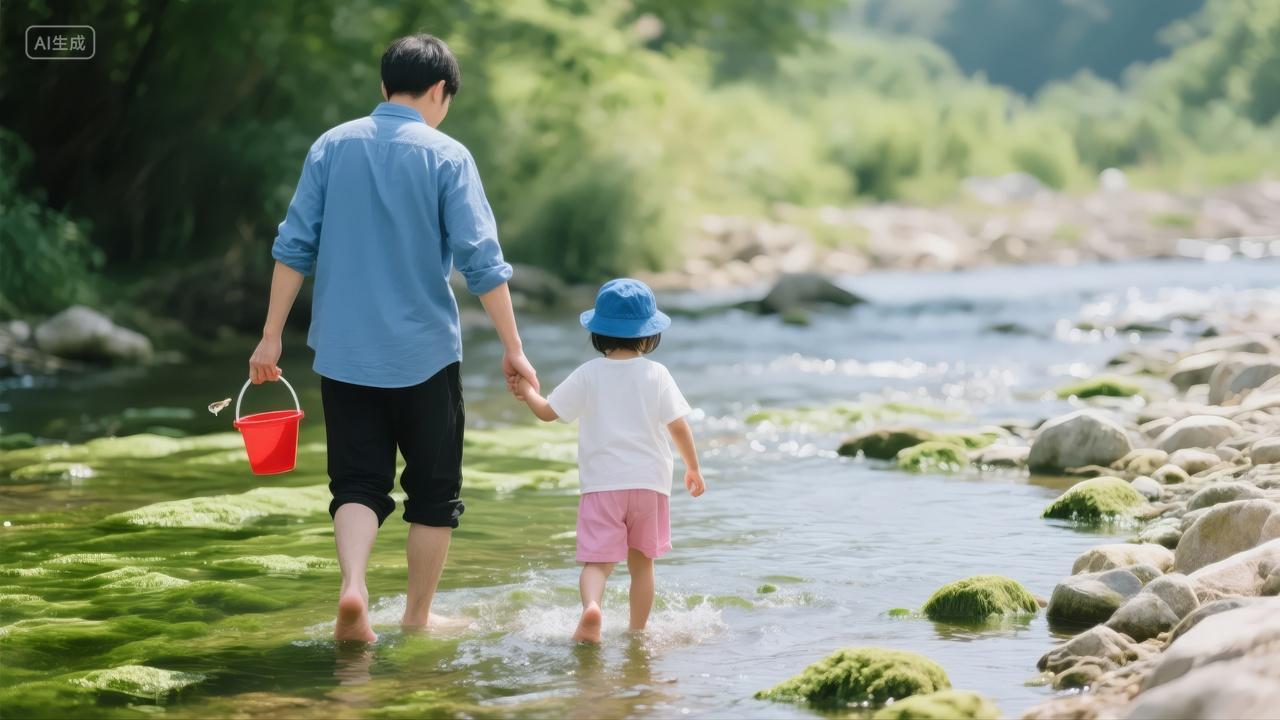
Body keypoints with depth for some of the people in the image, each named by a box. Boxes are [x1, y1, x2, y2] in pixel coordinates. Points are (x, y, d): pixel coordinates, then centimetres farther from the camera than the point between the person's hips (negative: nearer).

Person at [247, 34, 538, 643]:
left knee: (358, 483, 8)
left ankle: (352, 586, -16)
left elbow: (294, 247, 2)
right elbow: (481, 262, -11)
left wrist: (272, 337, 6)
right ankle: (418, 617, 16)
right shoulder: (446, 157, -6)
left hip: (344, 353, 3)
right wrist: (513, 348, -6)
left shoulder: (332, 147, 4)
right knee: (432, 490, 11)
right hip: (424, 354, -3)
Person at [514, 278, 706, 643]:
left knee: (597, 560, -7)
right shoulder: (656, 374, -1)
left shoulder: (588, 375, -2)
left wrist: (528, 392, 23)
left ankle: (591, 605, -35)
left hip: (602, 483, -1)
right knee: (641, 563, 14)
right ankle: (638, 631, 18)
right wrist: (693, 468, 13)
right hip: (649, 481, 1)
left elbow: (547, 411, 2)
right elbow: (678, 426, 0)